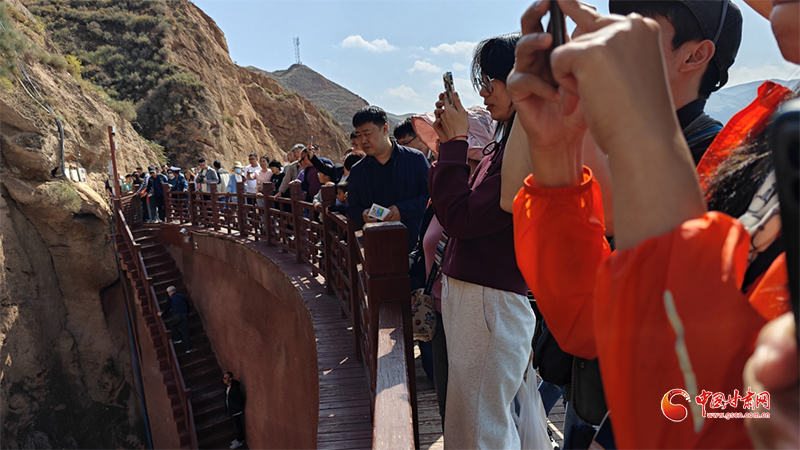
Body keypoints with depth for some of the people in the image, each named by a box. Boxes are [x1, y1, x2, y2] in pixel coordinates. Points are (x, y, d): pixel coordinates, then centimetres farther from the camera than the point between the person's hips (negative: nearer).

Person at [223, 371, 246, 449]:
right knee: (237, 426, 24)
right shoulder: (228, 386, -5)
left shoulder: (235, 388, -32)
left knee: (238, 426, 9)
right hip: (232, 410, 9)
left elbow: (241, 400, -27)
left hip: (236, 411, -9)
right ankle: (239, 438, 41)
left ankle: (239, 441, 26)